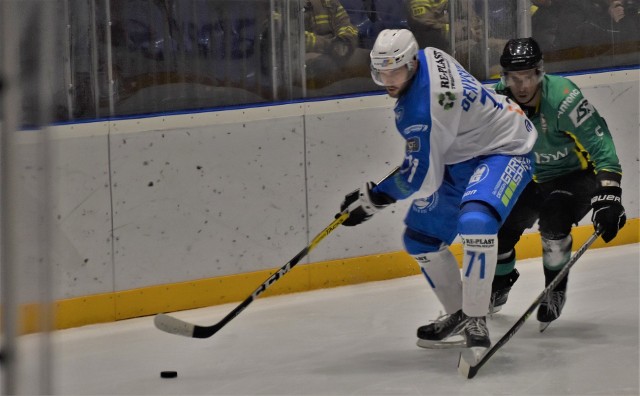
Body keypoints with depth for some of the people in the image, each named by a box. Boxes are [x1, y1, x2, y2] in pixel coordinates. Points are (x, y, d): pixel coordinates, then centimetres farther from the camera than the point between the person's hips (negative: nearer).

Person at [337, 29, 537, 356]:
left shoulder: (420, 110, -32)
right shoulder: (429, 57, -5)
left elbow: (421, 179, -25)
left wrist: (371, 199, -13)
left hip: (504, 152, -11)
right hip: (460, 157, 11)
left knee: (475, 222, -37)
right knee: (420, 239, 10)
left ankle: (475, 322, -29)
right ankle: (458, 314, 27)